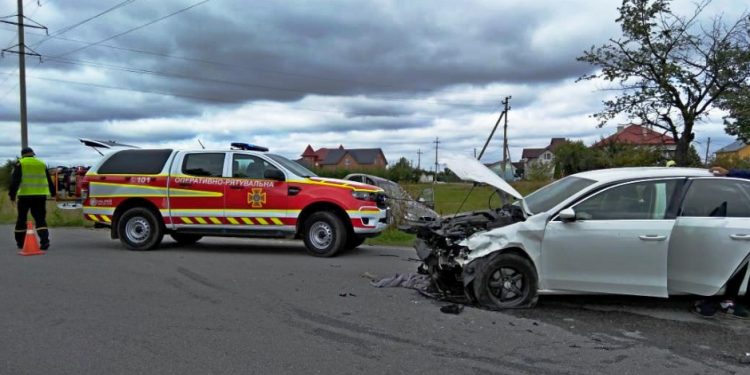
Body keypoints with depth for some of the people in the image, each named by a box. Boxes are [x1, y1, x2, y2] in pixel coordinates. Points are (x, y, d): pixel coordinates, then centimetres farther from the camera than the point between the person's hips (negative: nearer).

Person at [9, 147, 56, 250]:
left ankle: (20, 242, 21)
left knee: (21, 219, 13)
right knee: (40, 219, 2)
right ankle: (45, 241, -16)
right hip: (40, 196, 2)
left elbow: (15, 180, -7)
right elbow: (49, 181, 18)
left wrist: (12, 194, -7)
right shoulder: (42, 164, 13)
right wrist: (53, 193, 27)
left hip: (25, 196, -2)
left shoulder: (20, 164, 2)